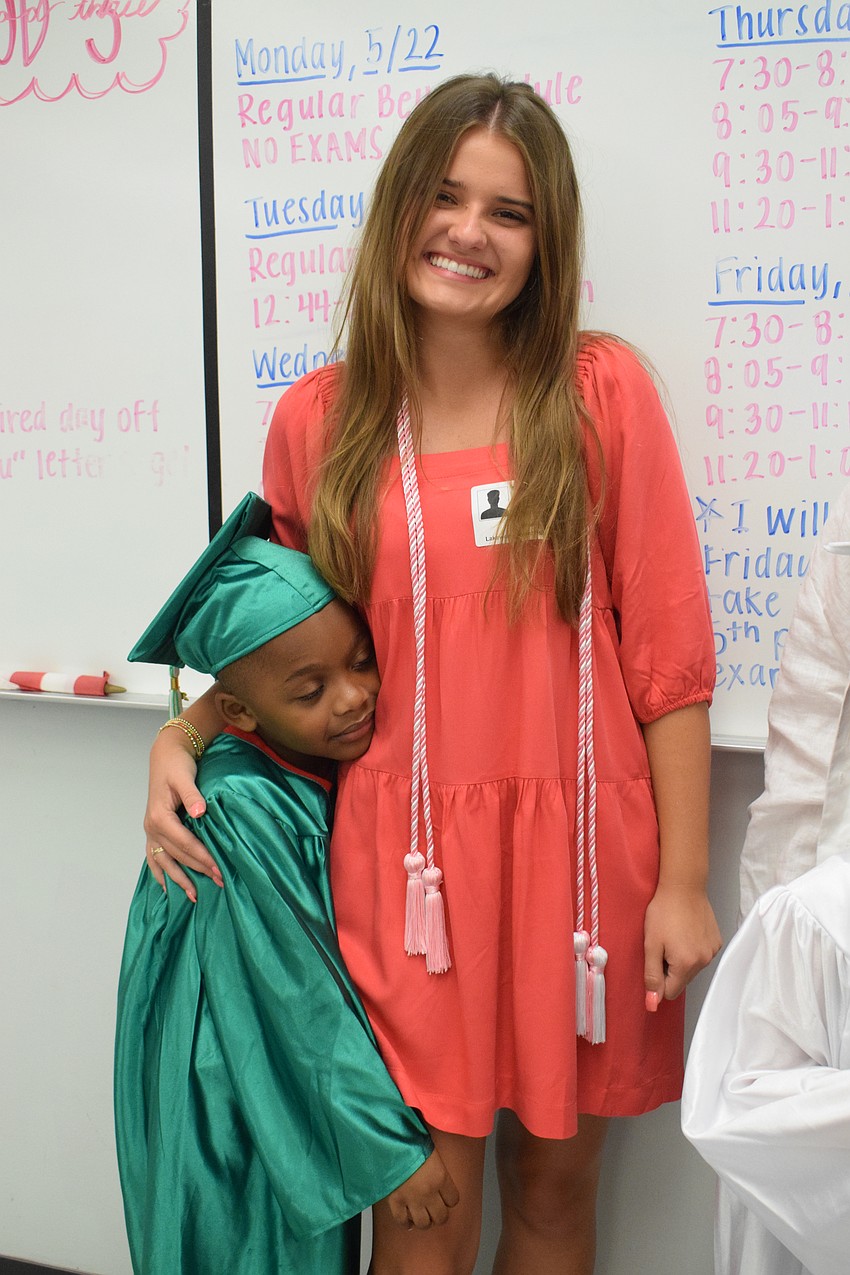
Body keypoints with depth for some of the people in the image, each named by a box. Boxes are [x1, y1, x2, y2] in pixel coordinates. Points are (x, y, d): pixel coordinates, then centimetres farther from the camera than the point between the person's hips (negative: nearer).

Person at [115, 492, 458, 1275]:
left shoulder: (342, 759, -5)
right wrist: (391, 1147, -19)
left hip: (309, 1078, 6)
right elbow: (299, 994, -23)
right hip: (234, 1104, -6)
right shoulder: (240, 806, -26)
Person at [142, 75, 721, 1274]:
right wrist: (181, 737, -3)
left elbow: (667, 649, -3)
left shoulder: (603, 391, -2)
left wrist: (681, 881, -4)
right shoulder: (315, 421, 3)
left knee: (555, 1178, 14)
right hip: (401, 854, 0)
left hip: (575, 848, 0)